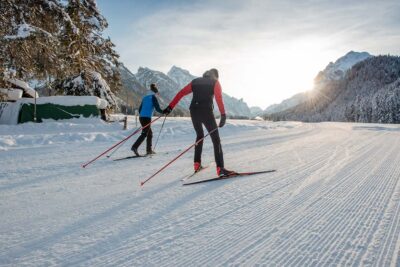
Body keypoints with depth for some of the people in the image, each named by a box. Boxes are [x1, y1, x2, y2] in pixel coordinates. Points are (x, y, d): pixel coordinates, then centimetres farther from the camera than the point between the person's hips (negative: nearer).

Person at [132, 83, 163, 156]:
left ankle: (149, 150, 15)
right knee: (144, 134, -9)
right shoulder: (153, 97, -2)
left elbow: (140, 109, 20)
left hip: (141, 117, 8)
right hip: (147, 117, -8)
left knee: (150, 133, 15)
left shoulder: (145, 97, 19)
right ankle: (135, 147, -21)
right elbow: (157, 108, -8)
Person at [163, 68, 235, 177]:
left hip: (194, 112, 5)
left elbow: (180, 93, 12)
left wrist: (170, 107, 11)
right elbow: (219, 98, -9)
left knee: (199, 135, 25)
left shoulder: (195, 81, 20)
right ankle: (220, 168, -12)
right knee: (216, 139, -1)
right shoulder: (215, 82, 9)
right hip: (206, 112, -4)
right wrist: (223, 115, -17)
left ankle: (197, 164, 22)